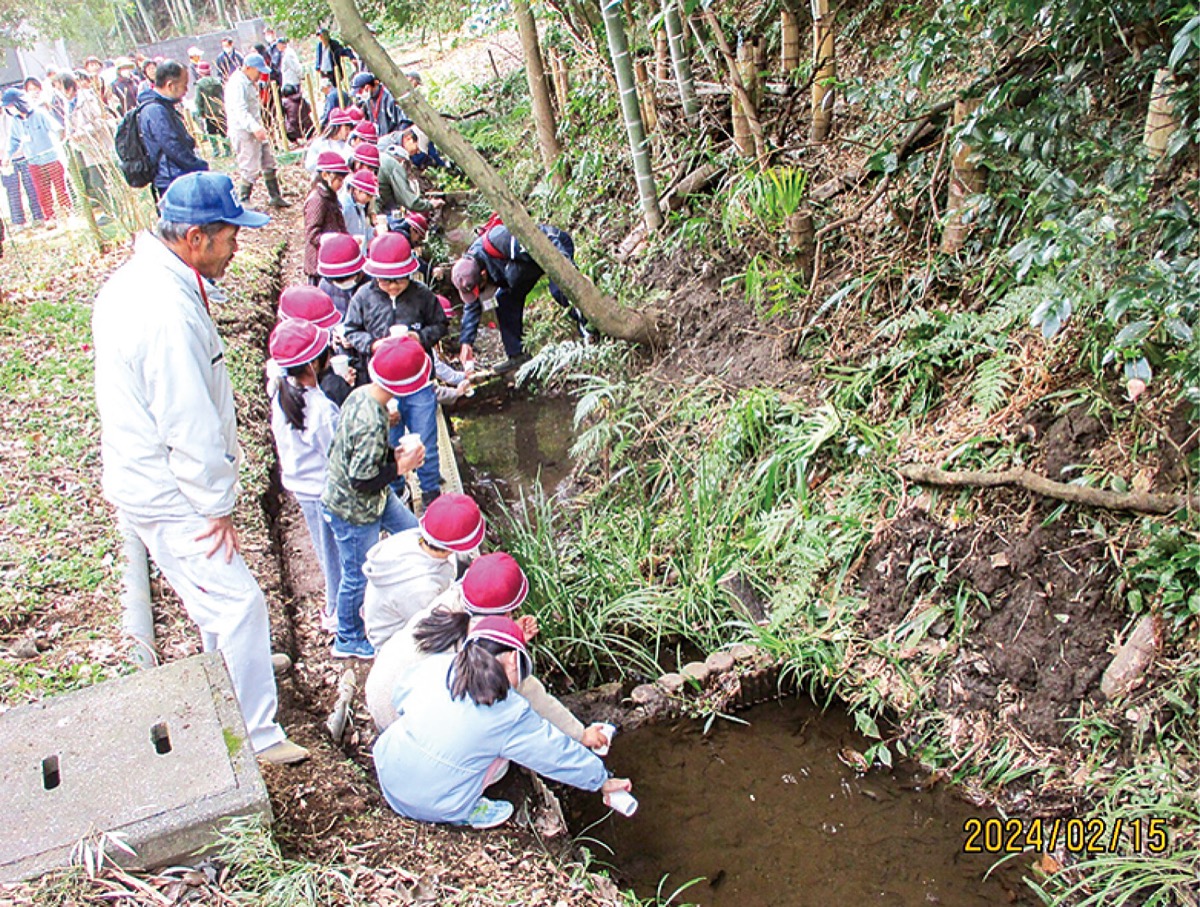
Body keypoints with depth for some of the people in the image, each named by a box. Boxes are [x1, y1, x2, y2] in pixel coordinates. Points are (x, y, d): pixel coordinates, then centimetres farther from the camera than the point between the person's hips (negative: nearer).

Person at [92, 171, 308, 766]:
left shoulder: (133, 281, 3)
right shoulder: (169, 313, -31)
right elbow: (190, 428, -26)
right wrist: (218, 506, -14)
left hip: (141, 479, 10)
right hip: (168, 498, -10)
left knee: (213, 596, 26)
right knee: (238, 602, -2)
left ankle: (236, 673, 47)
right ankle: (254, 735, 10)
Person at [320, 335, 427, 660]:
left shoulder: (361, 394, -8)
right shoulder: (372, 423, -36)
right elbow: (363, 481, -29)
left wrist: (395, 453, -4)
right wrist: (401, 466, -18)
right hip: (353, 509, -9)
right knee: (358, 576, 12)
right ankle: (349, 640, 35)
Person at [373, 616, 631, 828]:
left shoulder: (435, 665, -8)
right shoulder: (513, 713, -15)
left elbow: (400, 697, 11)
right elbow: (558, 752, -4)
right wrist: (603, 781, 10)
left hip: (390, 783, 4)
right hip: (438, 808, -4)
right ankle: (466, 812, -2)